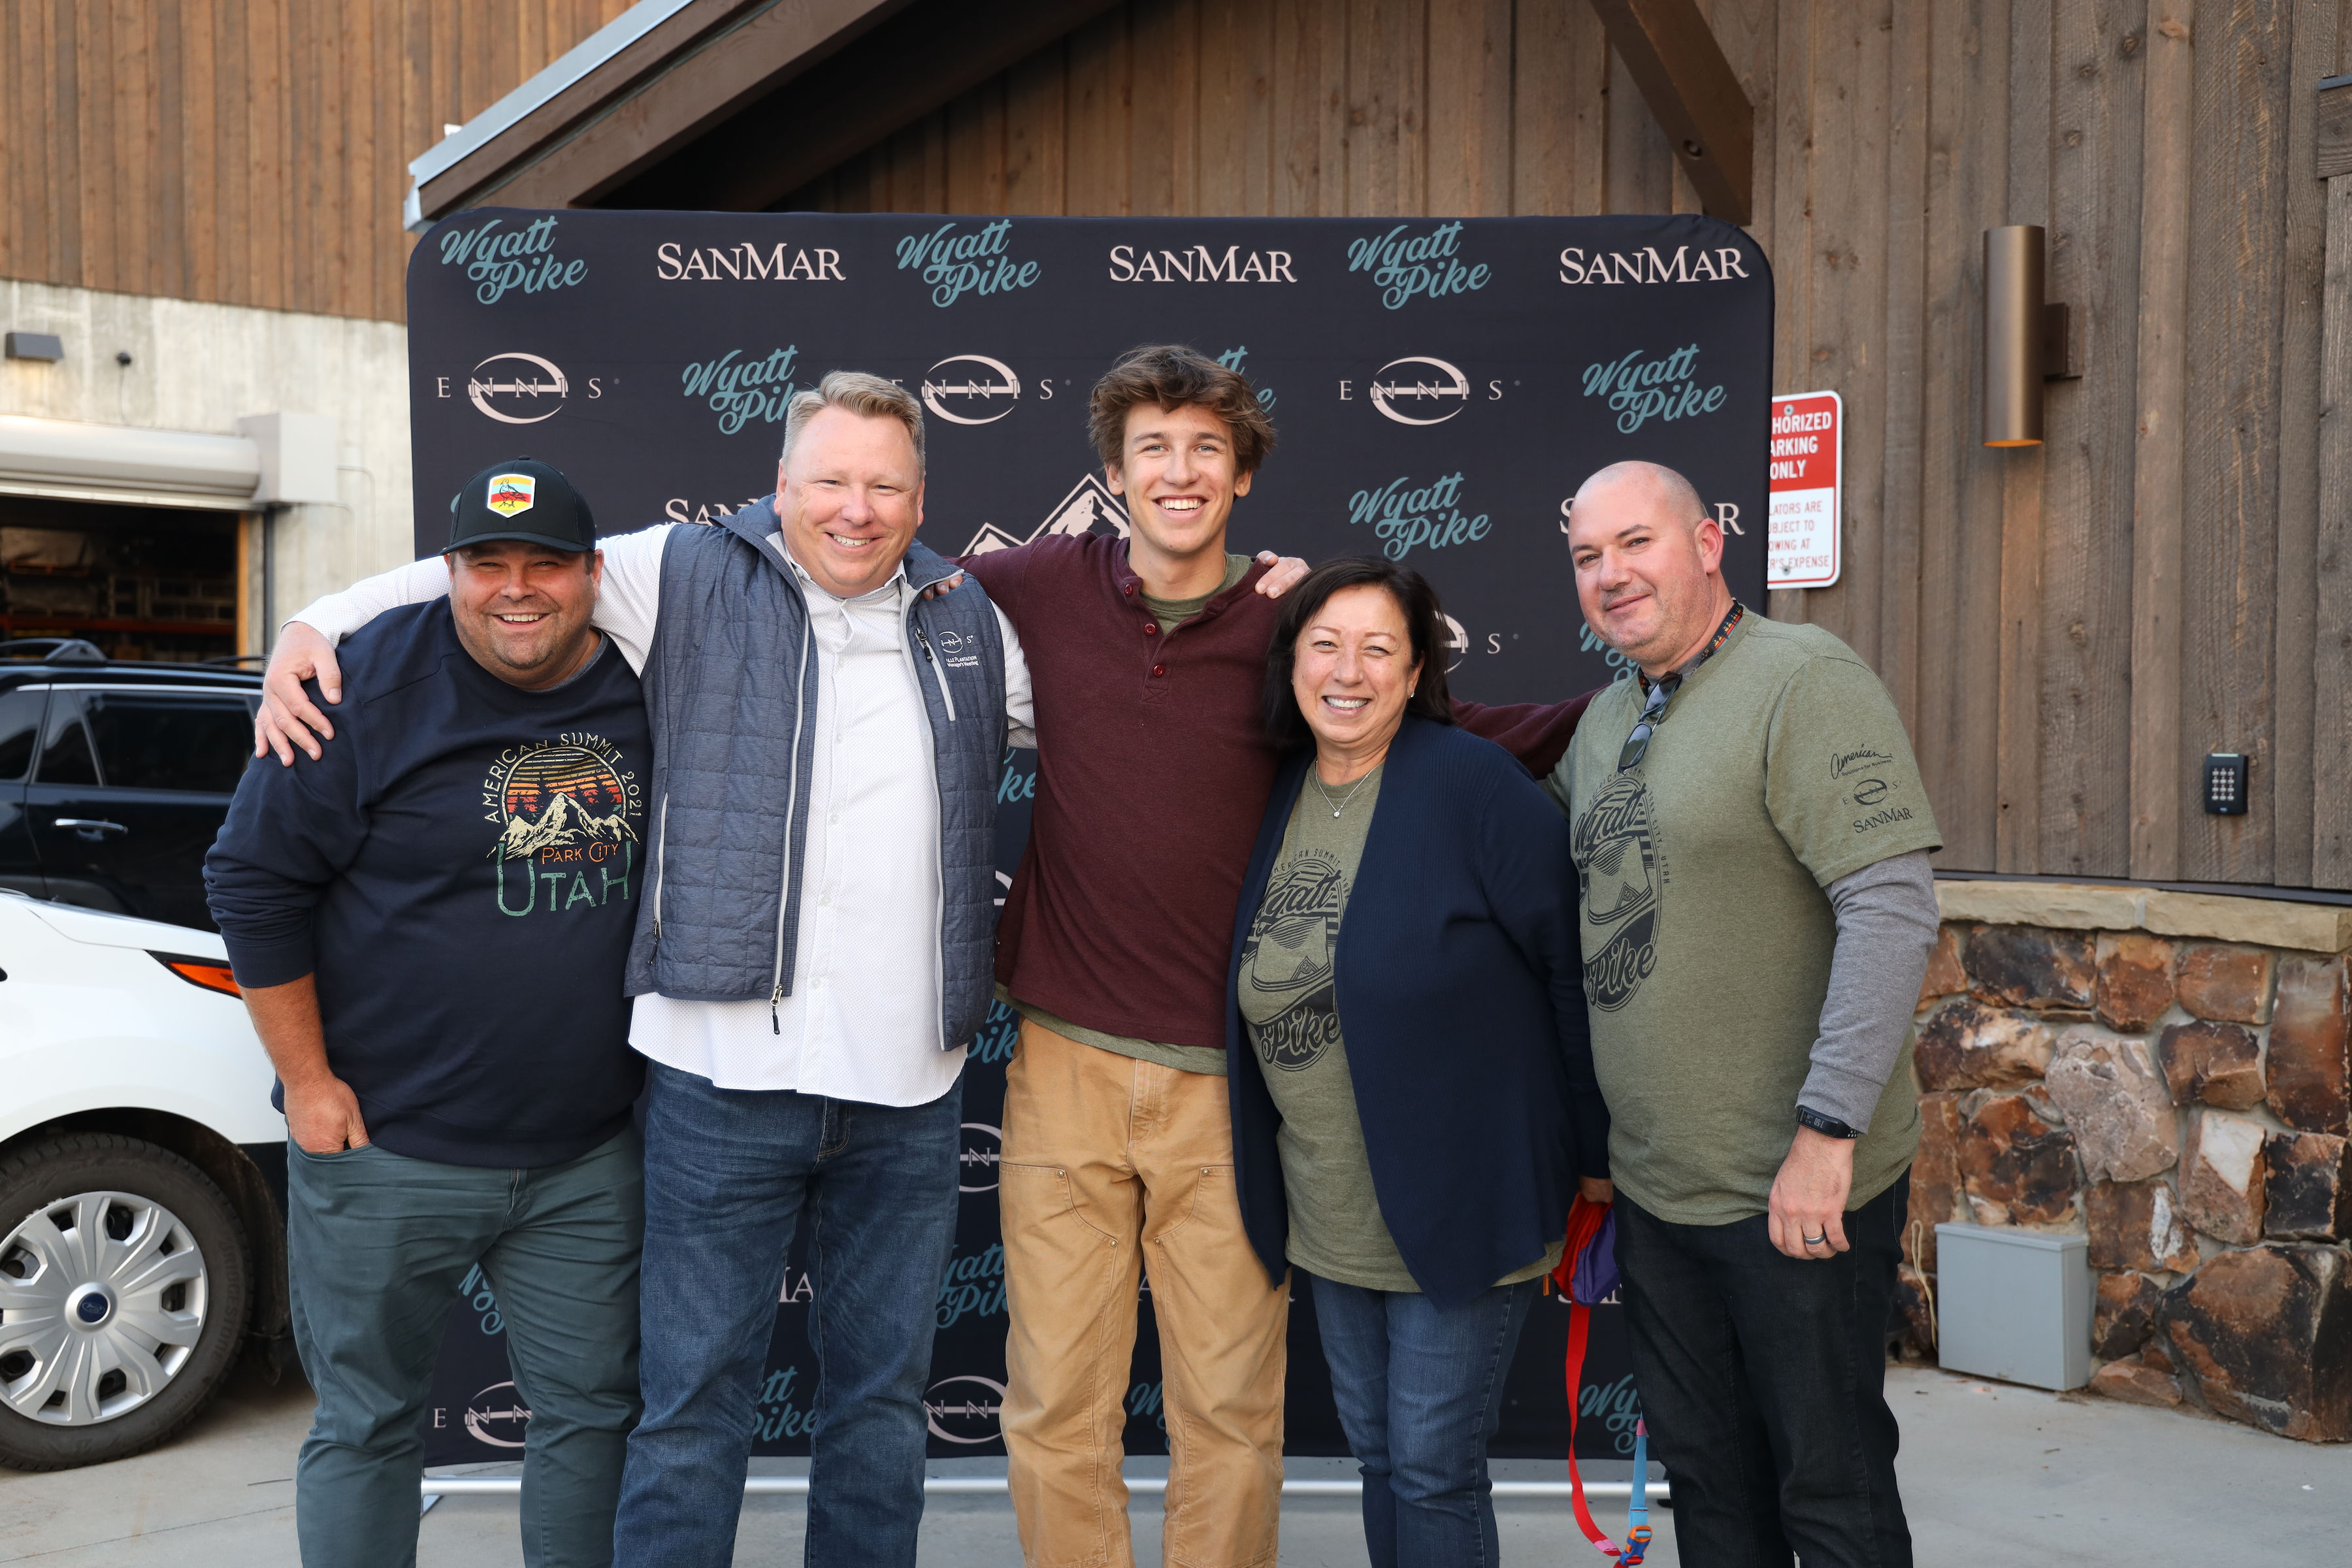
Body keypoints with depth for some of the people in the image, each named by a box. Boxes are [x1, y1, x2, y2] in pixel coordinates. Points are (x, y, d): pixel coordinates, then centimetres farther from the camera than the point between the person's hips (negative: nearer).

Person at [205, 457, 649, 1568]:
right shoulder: (372, 686, -10)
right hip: (385, 1145, -3)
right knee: (367, 1424, 11)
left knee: (592, 1410, 13)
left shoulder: (644, 692, 1)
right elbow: (253, 881, -6)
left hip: (587, 1156, 4)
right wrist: (308, 1082, -7)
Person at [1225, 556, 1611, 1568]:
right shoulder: (1278, 797, 4)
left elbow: (1573, 962, -12)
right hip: (1331, 1214, 6)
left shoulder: (1472, 784, -14)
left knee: (1434, 1469, 3)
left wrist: (1596, 1153, -9)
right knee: (1376, 1451, 19)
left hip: (1461, 1206, -6)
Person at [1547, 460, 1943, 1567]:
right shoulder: (1606, 719, 11)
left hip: (1797, 1190, -7)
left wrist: (1828, 1128, -24)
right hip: (1651, 1186, 8)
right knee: (1704, 1479, 19)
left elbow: (1892, 908, -22)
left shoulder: (1804, 684, -14)